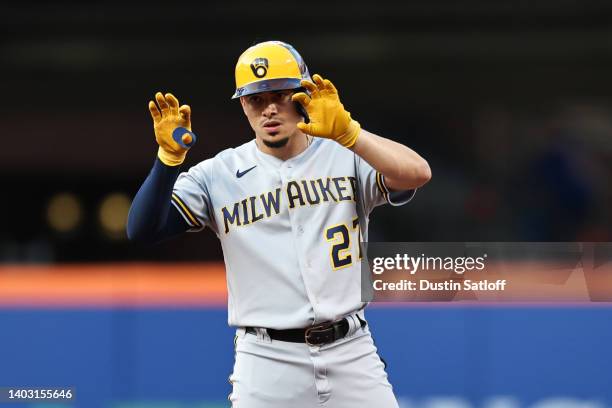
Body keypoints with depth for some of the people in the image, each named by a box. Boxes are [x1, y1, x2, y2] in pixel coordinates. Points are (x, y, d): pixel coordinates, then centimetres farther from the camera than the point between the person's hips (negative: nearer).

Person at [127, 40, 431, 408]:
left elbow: (417, 174, -16)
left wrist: (346, 131, -29)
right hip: (268, 363, 0)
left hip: (351, 353, 0)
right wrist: (169, 157, -20)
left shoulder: (347, 157, 2)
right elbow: (143, 230, -5)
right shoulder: (219, 175, 3)